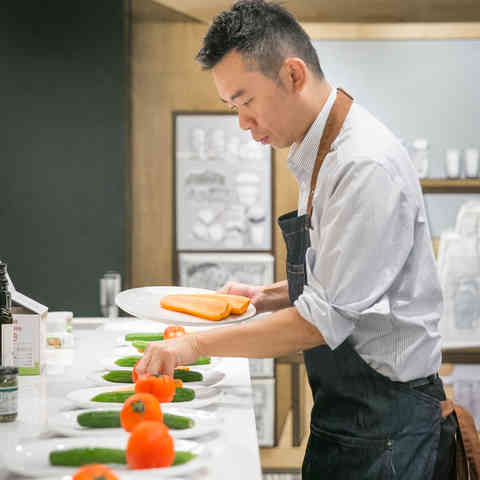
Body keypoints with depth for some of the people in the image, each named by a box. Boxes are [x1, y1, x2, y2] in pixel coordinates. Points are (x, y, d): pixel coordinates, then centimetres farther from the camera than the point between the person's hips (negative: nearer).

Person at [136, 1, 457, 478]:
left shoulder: (368, 166, -23)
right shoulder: (316, 158, 8)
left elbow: (323, 321, -24)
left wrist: (198, 344, -18)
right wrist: (267, 297, 6)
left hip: (384, 430, -8)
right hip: (339, 412, 8)